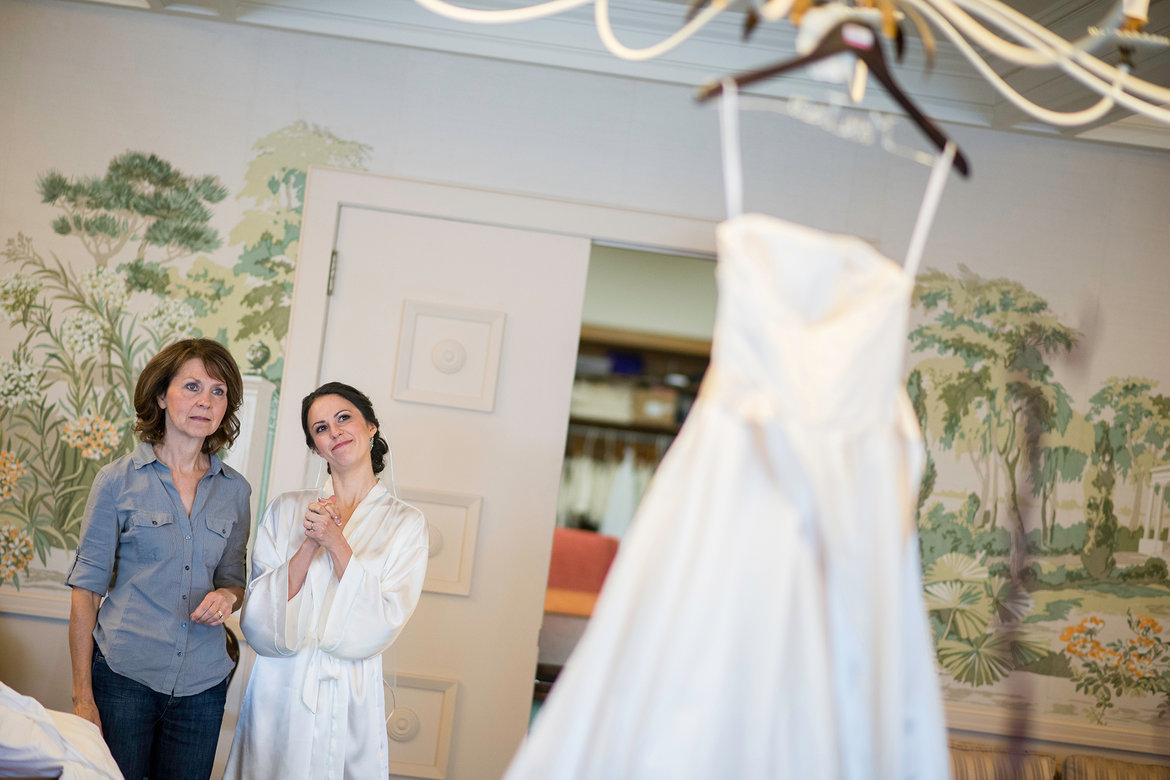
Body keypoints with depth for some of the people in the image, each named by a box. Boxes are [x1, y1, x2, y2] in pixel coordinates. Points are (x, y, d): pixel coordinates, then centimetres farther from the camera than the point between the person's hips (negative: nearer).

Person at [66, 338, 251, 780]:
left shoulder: (235, 490, 6)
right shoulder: (118, 480, -2)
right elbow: (86, 588, -3)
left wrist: (227, 596, -8)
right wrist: (82, 696, -7)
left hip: (202, 684, 3)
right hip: (124, 676, -3)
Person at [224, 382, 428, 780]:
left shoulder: (405, 523, 1)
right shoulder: (287, 509, 5)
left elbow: (382, 625, -8)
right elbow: (261, 617, -3)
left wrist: (336, 542, -15)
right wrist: (309, 545, -15)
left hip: (351, 698, -1)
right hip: (280, 691, 1)